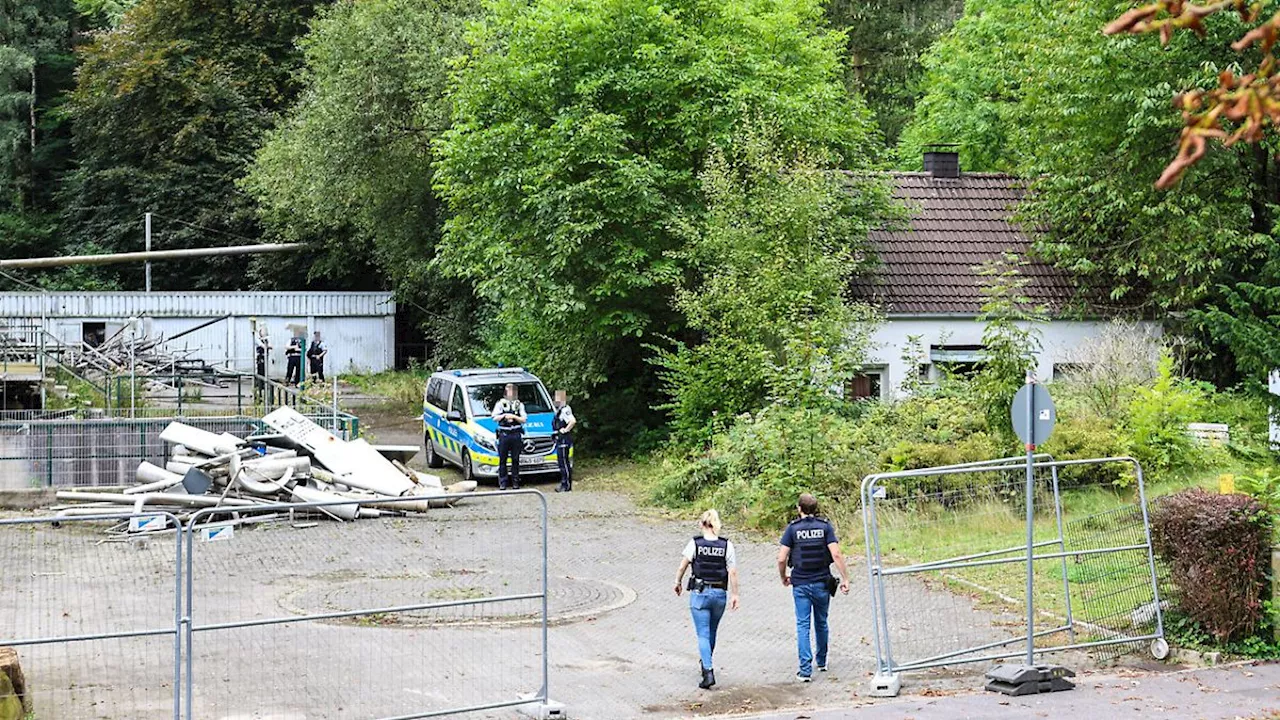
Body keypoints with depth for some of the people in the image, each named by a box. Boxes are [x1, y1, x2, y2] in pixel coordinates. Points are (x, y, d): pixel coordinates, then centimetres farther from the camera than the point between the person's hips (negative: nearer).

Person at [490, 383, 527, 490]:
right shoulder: (500, 403, 10)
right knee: (502, 460, -1)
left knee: (515, 460, 3)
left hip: (516, 435, 1)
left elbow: (524, 420, 4)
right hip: (504, 434, -1)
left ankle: (515, 482, 9)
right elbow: (494, 418, 2)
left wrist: (514, 417, -10)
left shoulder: (519, 404, 12)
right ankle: (502, 483, 2)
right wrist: (504, 416, -11)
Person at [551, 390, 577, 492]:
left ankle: (566, 485, -7)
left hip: (564, 439, -11)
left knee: (564, 462, -9)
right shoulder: (559, 410, 16)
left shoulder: (565, 410, -16)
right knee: (561, 462, 14)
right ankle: (565, 484, 19)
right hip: (560, 440, 11)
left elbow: (573, 421, -31)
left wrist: (565, 430, -21)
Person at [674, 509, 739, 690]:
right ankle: (705, 662, 41)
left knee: (703, 634, -1)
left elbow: (683, 566, -3)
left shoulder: (695, 543, -8)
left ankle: (708, 672, -15)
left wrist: (678, 582, 14)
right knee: (711, 632, 22)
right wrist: (734, 595, 1)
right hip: (719, 594, 3)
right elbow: (733, 573, -6)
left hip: (699, 593, -3)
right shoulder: (727, 545, -4)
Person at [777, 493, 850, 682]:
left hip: (800, 584, -1)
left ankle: (805, 669, -8)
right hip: (822, 583, 1)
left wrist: (783, 578, 10)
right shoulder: (825, 527, -3)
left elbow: (782, 558, -7)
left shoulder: (792, 529, -4)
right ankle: (821, 662, 33)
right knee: (821, 623, 18)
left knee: (803, 625, 0)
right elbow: (836, 554, -12)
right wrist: (845, 579, -7)